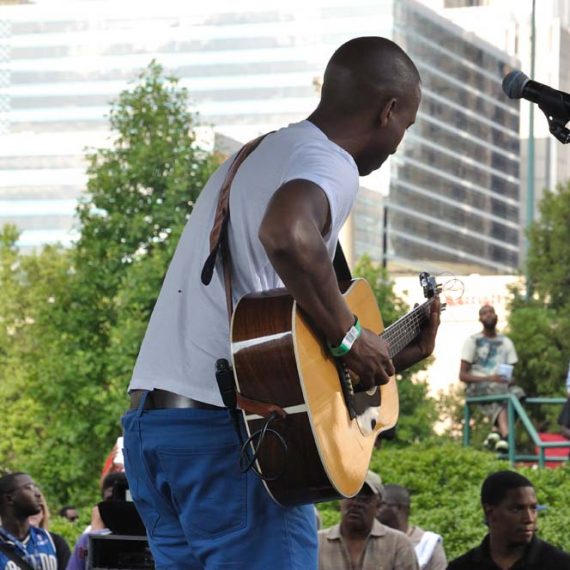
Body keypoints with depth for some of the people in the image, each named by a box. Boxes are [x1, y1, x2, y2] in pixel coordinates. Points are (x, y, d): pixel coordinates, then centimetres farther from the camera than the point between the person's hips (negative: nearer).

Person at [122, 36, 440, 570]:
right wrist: (350, 336, -17)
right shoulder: (330, 162, -6)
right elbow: (286, 233, -31)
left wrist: (389, 358, 28)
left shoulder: (256, 156, 24)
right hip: (222, 430, -9)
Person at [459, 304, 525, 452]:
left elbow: (511, 373, 16)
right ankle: (506, 434, -56)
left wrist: (510, 379, -11)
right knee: (498, 390, -38)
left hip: (503, 385, 4)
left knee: (518, 393, -32)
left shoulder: (506, 342, 20)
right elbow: (462, 375, -1)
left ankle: (497, 431, -35)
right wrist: (488, 379, -17)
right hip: (477, 387, -4)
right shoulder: (473, 341, 7)